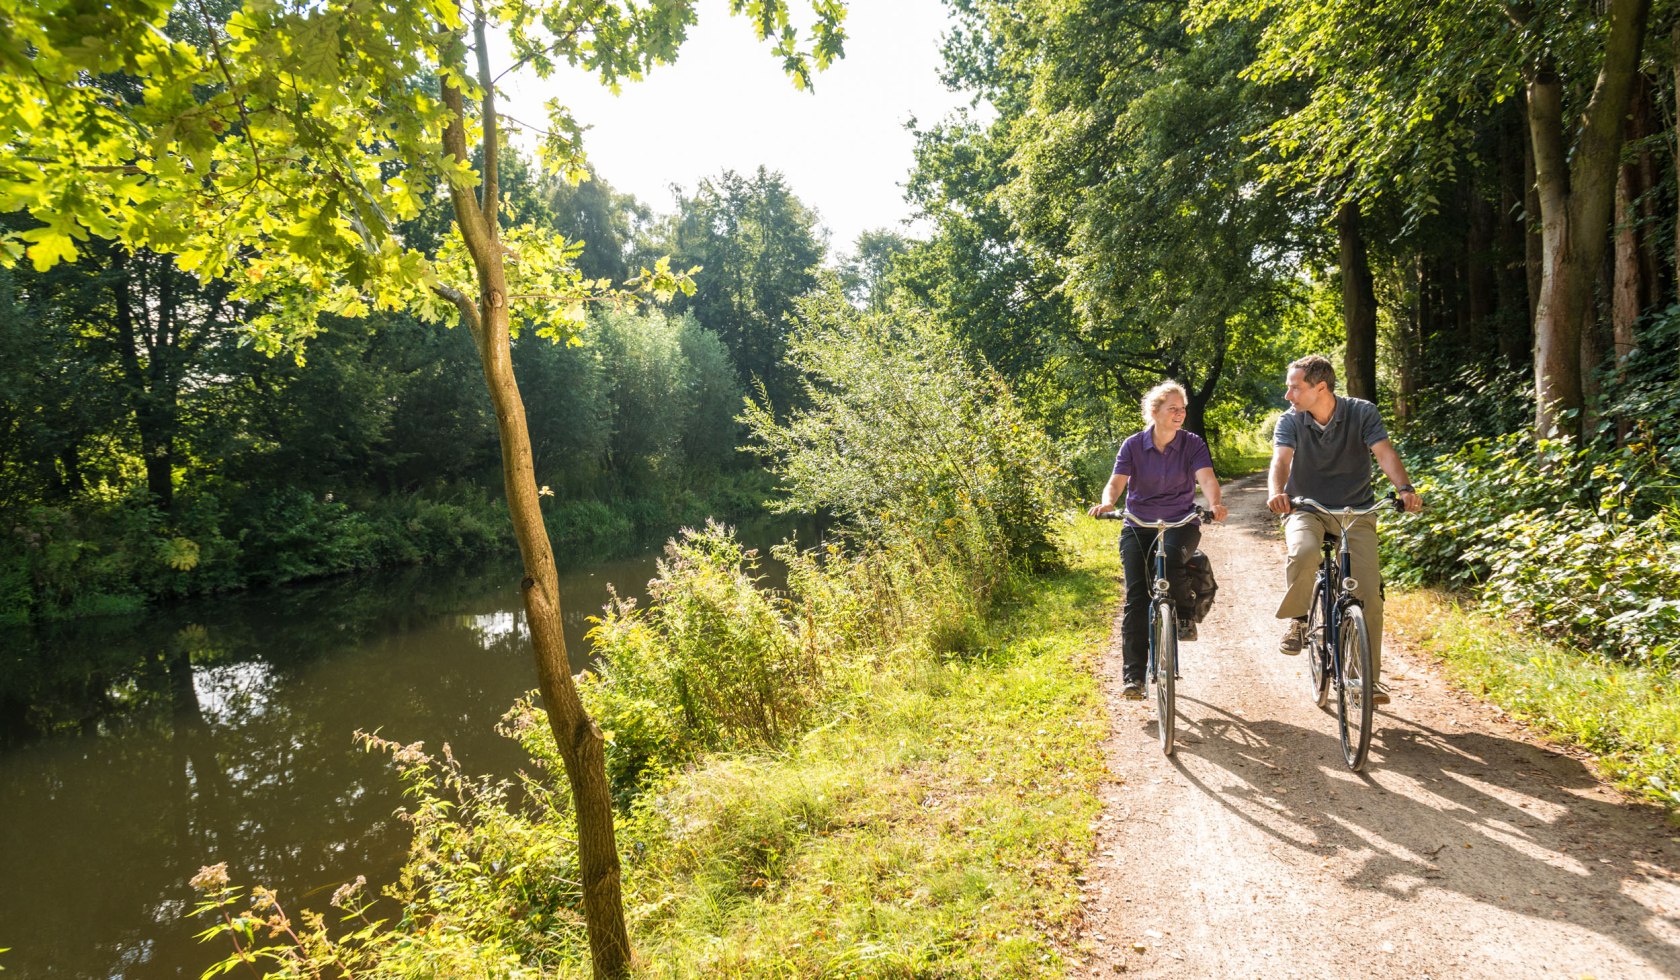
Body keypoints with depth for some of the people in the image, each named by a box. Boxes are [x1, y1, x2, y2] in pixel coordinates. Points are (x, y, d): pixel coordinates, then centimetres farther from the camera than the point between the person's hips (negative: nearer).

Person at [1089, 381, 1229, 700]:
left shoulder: (1193, 444, -1)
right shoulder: (1133, 445, -1)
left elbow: (1206, 479, -16)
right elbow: (1116, 482, -10)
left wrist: (1214, 504, -38)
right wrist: (1107, 503, -33)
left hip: (1180, 522, -1)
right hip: (1138, 526, 1)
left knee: (1170, 561, -35)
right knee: (1136, 596, -11)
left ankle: (1186, 614, -2)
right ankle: (1133, 675, -6)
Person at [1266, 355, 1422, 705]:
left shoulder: (1362, 413, -9)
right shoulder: (1290, 421, -8)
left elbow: (1385, 453, -20)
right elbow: (1281, 460, -23)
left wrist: (1405, 489, -40)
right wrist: (1276, 492, -45)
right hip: (1305, 509, 0)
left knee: (1369, 592, -9)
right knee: (1303, 551, -35)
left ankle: (1368, 677, 4)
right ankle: (1296, 620, -10)